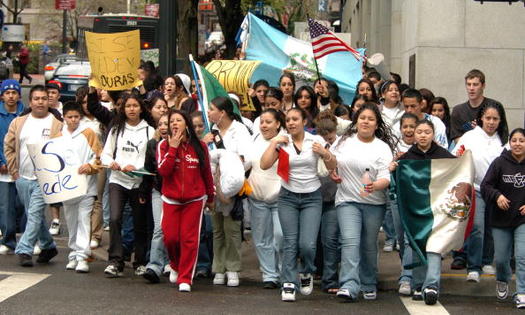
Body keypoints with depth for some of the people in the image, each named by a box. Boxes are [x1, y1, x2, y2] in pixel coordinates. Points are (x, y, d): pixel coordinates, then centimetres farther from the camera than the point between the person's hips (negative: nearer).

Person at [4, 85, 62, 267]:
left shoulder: (57, 125, -3)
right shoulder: (18, 123, 9)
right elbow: (9, 147, 13)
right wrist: (13, 171, 7)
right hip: (23, 178, 5)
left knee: (35, 214, -12)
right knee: (35, 215, 13)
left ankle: (24, 250, -10)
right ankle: (48, 246, 27)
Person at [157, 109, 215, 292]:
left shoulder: (199, 146, 1)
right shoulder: (164, 145, 0)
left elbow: (207, 173, 10)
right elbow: (163, 171, -13)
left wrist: (210, 197, 17)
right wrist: (173, 148, -16)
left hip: (194, 200, 0)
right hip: (171, 200, 0)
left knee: (189, 239, -4)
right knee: (170, 237, -2)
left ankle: (185, 279, 3)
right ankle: (176, 266, 28)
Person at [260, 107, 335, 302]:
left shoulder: (316, 141, 0)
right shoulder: (282, 142, 0)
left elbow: (332, 167, 4)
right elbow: (264, 165, -9)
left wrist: (324, 153, -13)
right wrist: (274, 143, -10)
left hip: (312, 198, -1)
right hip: (288, 197, 1)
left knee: (307, 244, -11)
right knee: (290, 242, -5)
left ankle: (307, 273, 18)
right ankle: (288, 284, 4)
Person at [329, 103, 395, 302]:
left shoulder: (383, 148, -3)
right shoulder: (344, 141, 5)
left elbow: (385, 178, -11)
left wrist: (375, 186, -32)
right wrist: (332, 173, 4)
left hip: (374, 203, 0)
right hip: (347, 200, 0)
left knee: (369, 245, 10)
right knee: (350, 242, -15)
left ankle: (369, 285, 27)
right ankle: (349, 286, -24)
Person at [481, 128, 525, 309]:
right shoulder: (500, 163, -5)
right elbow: (485, 186, -4)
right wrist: (497, 196, -22)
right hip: (501, 219, 1)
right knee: (501, 258, 11)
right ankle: (502, 281, 42)